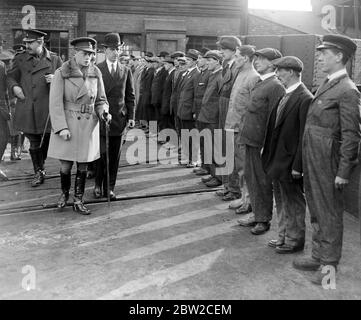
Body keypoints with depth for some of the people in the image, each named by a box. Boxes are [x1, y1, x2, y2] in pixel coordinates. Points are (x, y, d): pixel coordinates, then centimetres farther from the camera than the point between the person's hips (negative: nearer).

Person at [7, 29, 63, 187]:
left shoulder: (54, 59, 4)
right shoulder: (20, 59, 6)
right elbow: (11, 76, 15)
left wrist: (56, 79, -11)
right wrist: (14, 86, -5)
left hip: (48, 109, 0)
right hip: (27, 110, 0)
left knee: (47, 140, 9)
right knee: (34, 143, 6)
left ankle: (40, 168, 32)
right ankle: (39, 172, 20)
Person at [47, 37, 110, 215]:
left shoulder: (96, 73, 4)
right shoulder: (62, 73, -6)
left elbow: (100, 100, 12)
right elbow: (56, 103, -9)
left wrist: (104, 112, -9)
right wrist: (61, 127, -16)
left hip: (88, 125, 3)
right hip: (66, 123, -3)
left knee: (83, 165, 7)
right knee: (65, 166, 3)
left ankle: (78, 201, 20)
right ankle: (64, 193, 32)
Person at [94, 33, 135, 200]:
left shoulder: (126, 71, 12)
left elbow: (130, 96, 12)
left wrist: (131, 116, 4)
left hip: (118, 118, 3)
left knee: (114, 156, 6)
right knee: (101, 153, -5)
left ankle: (109, 188, 16)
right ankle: (98, 185, 14)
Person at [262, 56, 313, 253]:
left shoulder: (305, 99, -18)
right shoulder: (284, 95, 10)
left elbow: (305, 136, -20)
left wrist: (297, 166, -20)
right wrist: (267, 152, 11)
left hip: (290, 162, -9)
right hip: (276, 160, 9)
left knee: (294, 203, 8)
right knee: (281, 202, 19)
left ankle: (295, 241, 23)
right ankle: (284, 236, 33)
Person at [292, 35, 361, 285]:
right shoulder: (326, 85, 12)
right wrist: (303, 163, 12)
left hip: (328, 164, -9)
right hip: (313, 161, 9)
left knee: (330, 214, 5)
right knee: (316, 212, 18)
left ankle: (329, 264, 20)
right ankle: (318, 256, 34)